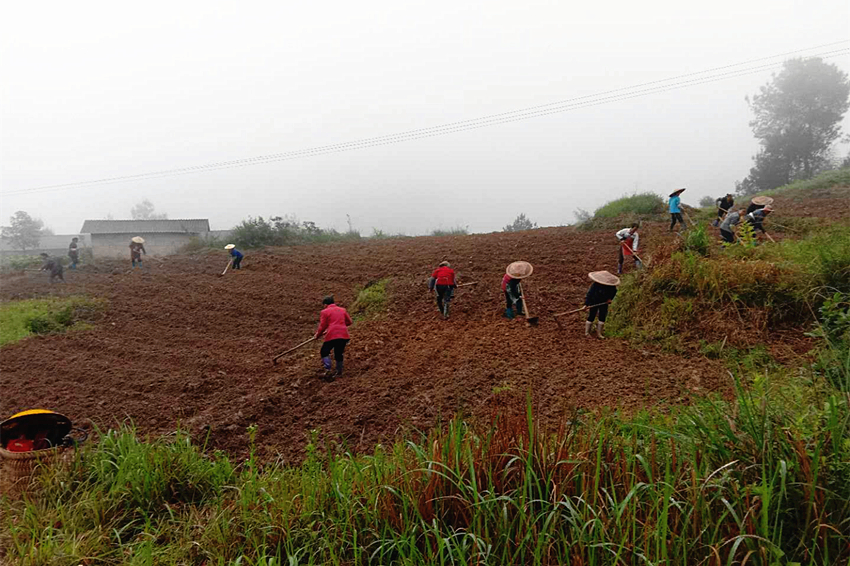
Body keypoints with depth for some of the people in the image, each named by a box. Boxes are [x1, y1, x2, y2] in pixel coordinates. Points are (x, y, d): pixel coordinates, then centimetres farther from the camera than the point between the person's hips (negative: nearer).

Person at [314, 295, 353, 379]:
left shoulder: (325, 311, 2)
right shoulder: (342, 310, 16)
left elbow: (322, 326, 0)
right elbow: (349, 322, 20)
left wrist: (318, 335, 14)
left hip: (332, 335, -4)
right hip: (344, 335, 5)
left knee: (324, 352, 12)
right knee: (339, 353, 18)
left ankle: (328, 370, -4)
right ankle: (339, 372, 17)